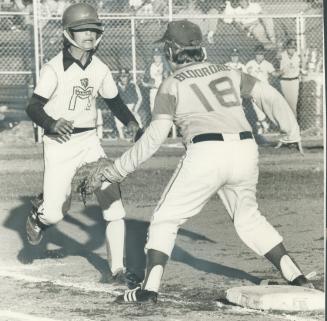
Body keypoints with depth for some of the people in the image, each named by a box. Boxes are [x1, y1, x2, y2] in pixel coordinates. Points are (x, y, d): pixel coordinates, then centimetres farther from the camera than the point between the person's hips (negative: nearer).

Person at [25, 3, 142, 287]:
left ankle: (118, 269, -4)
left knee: (113, 199, -11)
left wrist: (132, 123, -4)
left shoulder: (100, 69, 3)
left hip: (89, 140, 4)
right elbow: (33, 108, -15)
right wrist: (53, 124, -35)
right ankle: (39, 215, 32)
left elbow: (114, 102, 15)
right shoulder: (55, 69, -13)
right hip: (59, 143, -4)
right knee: (55, 215, -8)